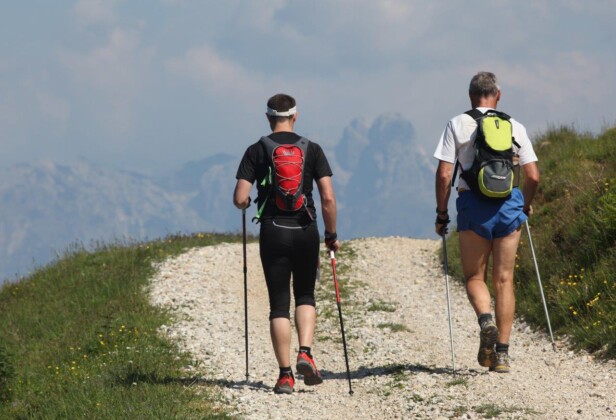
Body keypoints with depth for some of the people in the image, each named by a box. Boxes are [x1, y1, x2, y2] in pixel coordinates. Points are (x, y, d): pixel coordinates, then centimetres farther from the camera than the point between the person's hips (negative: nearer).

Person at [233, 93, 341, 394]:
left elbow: (240, 199, -7)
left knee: (279, 304, 4)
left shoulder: (256, 151, -1)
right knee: (305, 295, 19)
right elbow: (328, 198, -5)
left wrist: (246, 203, 17)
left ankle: (285, 375, 0)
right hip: (305, 231, 1)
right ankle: (305, 352, -4)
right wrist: (331, 235, 7)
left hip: (273, 232, -1)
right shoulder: (312, 150, 1)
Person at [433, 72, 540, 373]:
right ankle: (502, 353, 2)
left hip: (473, 204, -2)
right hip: (509, 206, 2)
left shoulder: (458, 125, 1)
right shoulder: (515, 127, 7)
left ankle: (485, 319, -20)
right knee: (504, 280, 7)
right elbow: (533, 175, 4)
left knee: (474, 276, 10)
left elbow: (444, 173, -5)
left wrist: (441, 213, 5)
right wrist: (526, 205, 22)